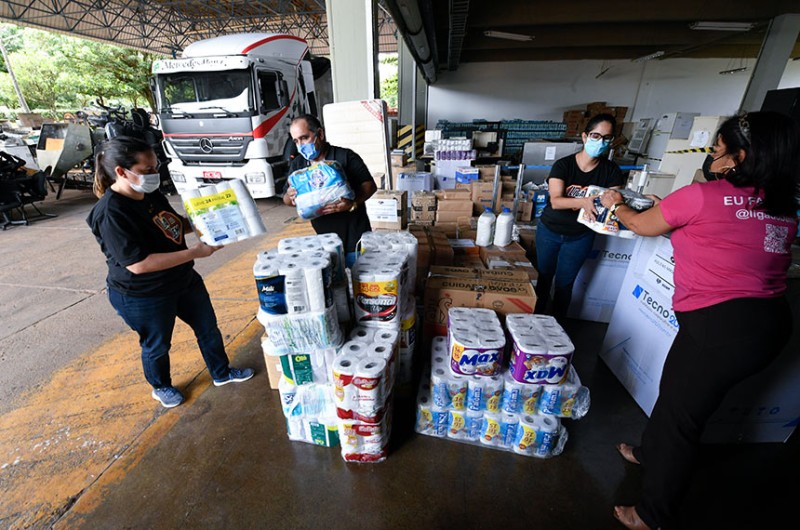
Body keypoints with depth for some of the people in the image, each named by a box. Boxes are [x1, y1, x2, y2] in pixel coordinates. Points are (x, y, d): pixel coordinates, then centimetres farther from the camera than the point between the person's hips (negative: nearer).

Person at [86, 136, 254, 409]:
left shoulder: (152, 195, -2)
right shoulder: (110, 214, -27)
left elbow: (176, 225, 14)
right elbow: (138, 264, -31)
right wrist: (195, 252, -32)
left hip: (184, 280, 8)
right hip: (143, 297, -8)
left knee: (208, 327, 17)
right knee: (157, 346, 16)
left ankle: (222, 373, 39)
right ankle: (161, 387, 45)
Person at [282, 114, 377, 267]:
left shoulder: (345, 156, -8)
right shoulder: (297, 164, 8)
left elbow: (370, 185, -9)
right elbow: (286, 199, 16)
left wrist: (353, 203, -28)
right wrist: (290, 196, -10)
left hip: (355, 238, -4)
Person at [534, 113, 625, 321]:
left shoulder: (611, 171, -6)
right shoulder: (563, 165, -13)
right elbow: (555, 201, -25)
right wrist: (583, 202, -43)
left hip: (580, 236, 1)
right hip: (549, 230, 0)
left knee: (564, 283, 7)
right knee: (543, 277, 11)